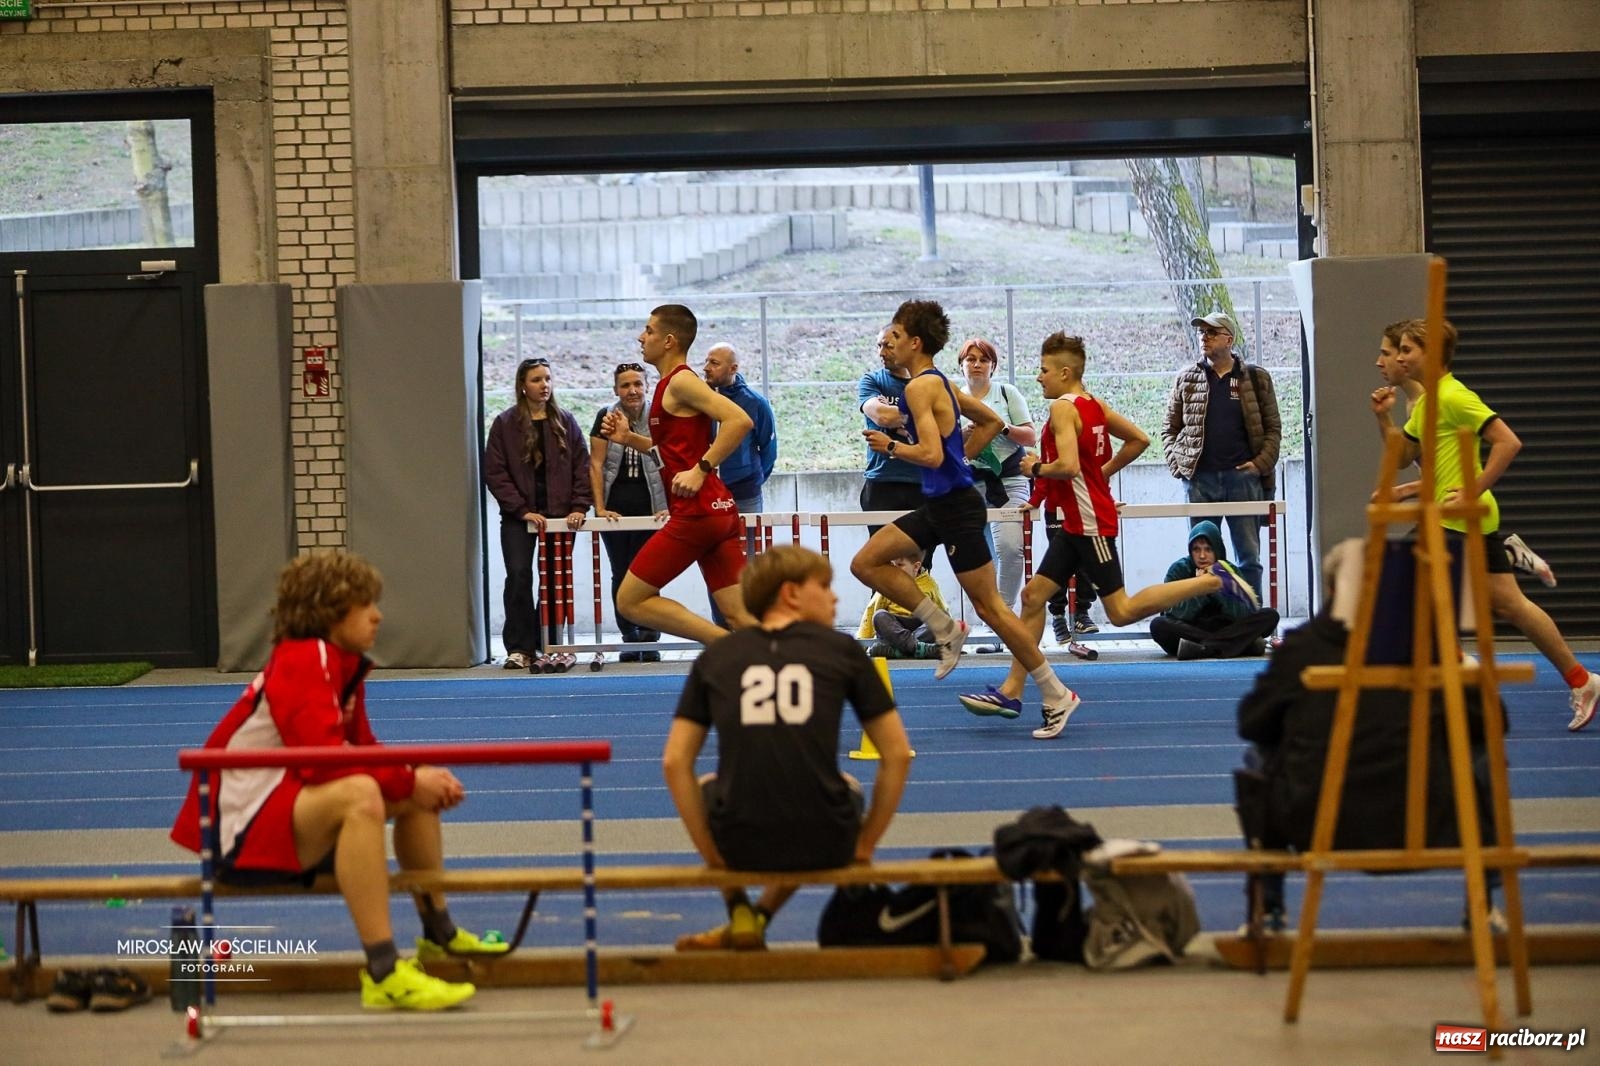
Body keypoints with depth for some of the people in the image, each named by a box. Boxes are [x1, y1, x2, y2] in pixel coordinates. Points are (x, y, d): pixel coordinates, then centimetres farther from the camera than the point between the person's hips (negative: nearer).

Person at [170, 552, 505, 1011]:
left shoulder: (340, 662, 10)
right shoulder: (302, 660, -18)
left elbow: (363, 750, 13)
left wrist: (419, 776, -6)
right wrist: (408, 780, -21)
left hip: (291, 808, 11)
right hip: (241, 831, -11)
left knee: (418, 792, 15)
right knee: (359, 795, -37)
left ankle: (439, 935, 24)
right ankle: (384, 973, -40)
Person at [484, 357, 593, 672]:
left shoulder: (565, 421, 6)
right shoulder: (505, 423, 0)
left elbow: (582, 466, 5)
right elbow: (494, 472, -4)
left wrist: (579, 506, -7)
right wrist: (522, 510, -11)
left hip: (560, 514, 2)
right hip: (518, 516, -2)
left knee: (556, 580, 3)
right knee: (519, 575, -11)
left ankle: (546, 645, 13)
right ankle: (519, 648, -5)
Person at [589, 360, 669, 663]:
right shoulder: (606, 417, 1)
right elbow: (596, 464, 1)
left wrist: (667, 507, -13)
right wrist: (599, 508, -6)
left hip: (649, 506, -1)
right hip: (615, 508, 1)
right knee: (621, 575, 6)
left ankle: (649, 641, 5)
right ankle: (630, 640, 12)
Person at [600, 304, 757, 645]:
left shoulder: (680, 381, -9)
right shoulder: (670, 385, 20)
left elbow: (739, 420, -22)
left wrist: (700, 470, -21)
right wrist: (629, 438, 18)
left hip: (696, 511, -9)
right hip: (719, 510, 9)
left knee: (630, 601, -2)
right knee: (739, 614, 4)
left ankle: (729, 645, -10)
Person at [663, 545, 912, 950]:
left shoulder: (715, 657, 9)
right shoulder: (842, 650, 5)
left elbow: (675, 762, 3)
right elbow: (898, 755, 2)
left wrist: (710, 851, 10)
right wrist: (864, 845, 11)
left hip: (740, 845, 2)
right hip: (825, 845, -1)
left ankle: (740, 914, 24)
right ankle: (760, 917, 26)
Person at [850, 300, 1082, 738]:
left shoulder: (920, 386, -16)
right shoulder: (939, 382, 13)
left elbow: (931, 455, -26)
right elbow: (991, 421, 24)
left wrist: (890, 445, -10)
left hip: (955, 505, -10)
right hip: (939, 503, 10)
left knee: (989, 606, -4)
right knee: (866, 562, 7)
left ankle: (1056, 695, 3)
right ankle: (944, 628, 9)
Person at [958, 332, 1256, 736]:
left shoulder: (1062, 408, -15)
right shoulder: (1094, 405, 11)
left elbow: (1068, 466, -28)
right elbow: (1139, 439, 16)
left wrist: (1036, 468, -10)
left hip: (1090, 524, -10)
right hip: (1076, 524, 10)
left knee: (1121, 611, -5)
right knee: (1033, 595, 7)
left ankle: (1213, 580, -2)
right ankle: (1011, 691, 9)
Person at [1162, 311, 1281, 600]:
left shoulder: (1256, 379, 6)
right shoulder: (1187, 379, 9)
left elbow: (1273, 428, 6)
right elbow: (1169, 428, 13)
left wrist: (1261, 464, -7)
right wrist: (1177, 464, -1)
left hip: (1243, 476, -1)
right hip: (1199, 479, 1)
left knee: (1249, 557, 2)